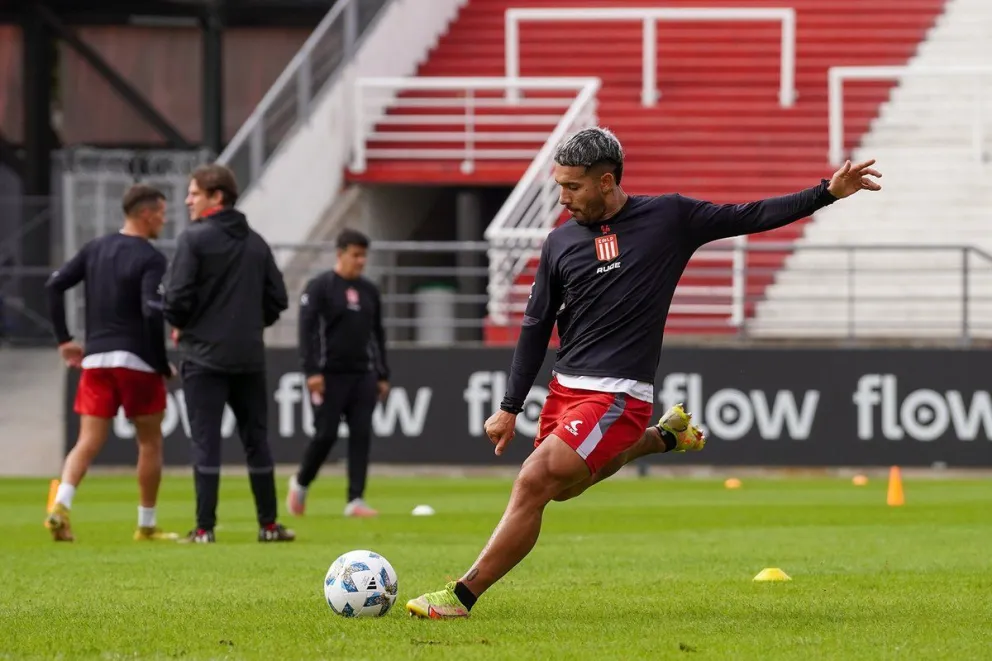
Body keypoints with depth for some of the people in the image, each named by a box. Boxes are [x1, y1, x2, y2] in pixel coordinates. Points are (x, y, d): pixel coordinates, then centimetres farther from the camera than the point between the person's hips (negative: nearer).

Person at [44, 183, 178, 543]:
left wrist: (64, 339, 12)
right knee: (150, 443, 11)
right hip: (137, 361, -5)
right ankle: (146, 525, 15)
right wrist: (163, 364, -9)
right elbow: (152, 311, -20)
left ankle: (60, 506, -21)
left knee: (88, 443, 2)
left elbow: (54, 285, 6)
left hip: (95, 359, 5)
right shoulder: (150, 259, -8)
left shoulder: (95, 248, 10)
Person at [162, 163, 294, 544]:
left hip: (204, 355, -5)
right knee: (256, 440, 12)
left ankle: (205, 528, -7)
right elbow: (277, 298, 9)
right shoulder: (256, 243, 9)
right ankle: (268, 524, 16)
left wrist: (179, 325, 4)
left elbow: (177, 296, -15)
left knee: (206, 442, -4)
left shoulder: (194, 239, -9)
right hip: (249, 355, 5)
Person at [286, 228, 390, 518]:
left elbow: (378, 334, 19)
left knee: (361, 435, -3)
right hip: (330, 375, -5)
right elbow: (307, 329, -9)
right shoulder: (320, 287, -4)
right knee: (326, 434, -7)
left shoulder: (369, 290, 13)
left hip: (363, 374, 5)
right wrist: (312, 371, -17)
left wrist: (382, 375, 15)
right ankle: (301, 482, 18)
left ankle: (355, 500, -3)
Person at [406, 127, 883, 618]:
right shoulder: (560, 242, 6)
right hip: (565, 388, 6)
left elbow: (749, 217, 3)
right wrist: (510, 408, 9)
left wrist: (827, 192, -4)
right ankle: (662, 438, 38)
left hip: (618, 395, -6)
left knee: (533, 484, -16)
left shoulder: (668, 219, -3)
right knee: (561, 487, 21)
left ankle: (462, 595, -10)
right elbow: (536, 328, 12)